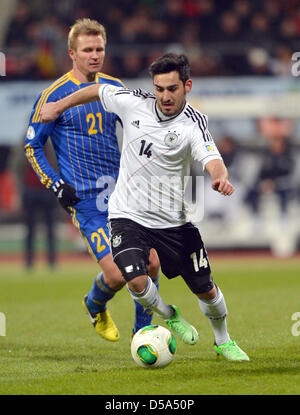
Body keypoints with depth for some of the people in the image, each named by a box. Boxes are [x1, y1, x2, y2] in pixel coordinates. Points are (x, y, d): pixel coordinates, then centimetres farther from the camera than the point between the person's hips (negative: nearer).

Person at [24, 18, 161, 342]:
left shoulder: (114, 88, 9)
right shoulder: (54, 95, -6)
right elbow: (32, 146, 0)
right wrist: (55, 185, -11)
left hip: (122, 191, 5)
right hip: (85, 199, -5)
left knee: (151, 262, -4)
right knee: (116, 274, -15)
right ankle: (95, 306, 21)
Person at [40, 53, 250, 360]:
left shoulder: (193, 124, -16)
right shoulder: (133, 103, -8)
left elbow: (211, 159, -34)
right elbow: (97, 91, 12)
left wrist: (221, 177, -57)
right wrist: (59, 106, 19)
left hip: (173, 220, -1)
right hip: (127, 215, 1)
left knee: (205, 289, 5)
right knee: (136, 280, -22)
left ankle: (223, 341, 36)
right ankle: (169, 317, 11)